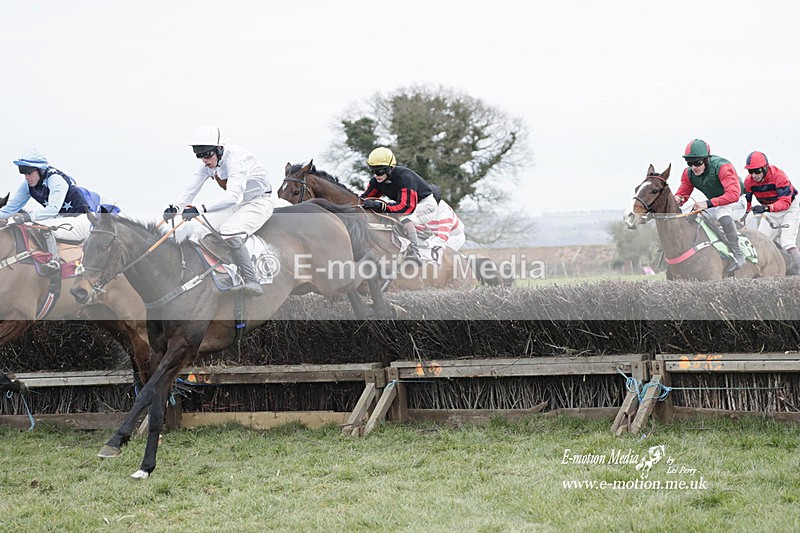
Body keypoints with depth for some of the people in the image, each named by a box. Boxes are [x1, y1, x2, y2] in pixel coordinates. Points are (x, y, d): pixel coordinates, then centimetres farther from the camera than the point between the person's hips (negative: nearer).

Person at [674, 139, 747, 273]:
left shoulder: (722, 167, -30)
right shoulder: (689, 173, -9)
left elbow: (733, 194, -42)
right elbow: (682, 194, 0)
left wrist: (708, 204, -51)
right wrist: (677, 199, -28)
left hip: (737, 203, -7)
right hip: (714, 205, 7)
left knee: (721, 210, -38)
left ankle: (738, 255, -35)